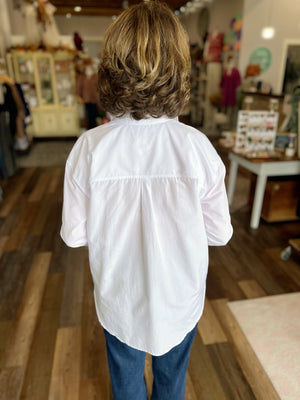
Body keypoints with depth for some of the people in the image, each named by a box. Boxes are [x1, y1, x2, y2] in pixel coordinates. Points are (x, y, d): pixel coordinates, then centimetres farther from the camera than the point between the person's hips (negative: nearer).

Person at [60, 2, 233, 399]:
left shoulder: (89, 147, -22)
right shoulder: (197, 146, -23)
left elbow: (74, 234, -12)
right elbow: (220, 233, -12)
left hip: (119, 298, 0)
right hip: (179, 299, 1)